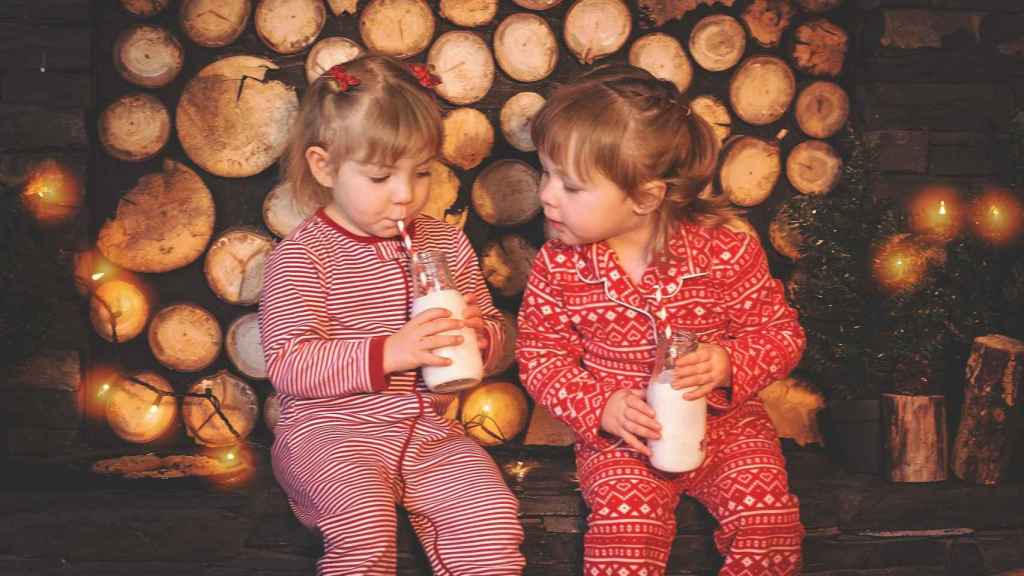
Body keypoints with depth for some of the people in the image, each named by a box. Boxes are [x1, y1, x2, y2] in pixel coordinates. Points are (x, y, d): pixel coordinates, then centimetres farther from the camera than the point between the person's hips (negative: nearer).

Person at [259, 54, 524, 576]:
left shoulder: (446, 244, 10)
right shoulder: (301, 257, -7)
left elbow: (492, 325, 20)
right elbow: (286, 366, -15)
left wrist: (479, 333, -7)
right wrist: (386, 353, -26)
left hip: (428, 427, 5)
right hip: (329, 430, -4)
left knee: (491, 518, -20)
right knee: (366, 522, -32)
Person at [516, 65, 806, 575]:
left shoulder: (726, 251, -13)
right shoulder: (558, 265, -8)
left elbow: (780, 333, -4)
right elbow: (540, 355, -2)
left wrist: (728, 365, -24)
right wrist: (601, 407, -18)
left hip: (725, 422, 0)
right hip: (617, 436, 0)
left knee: (767, 522, -18)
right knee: (625, 525, -25)